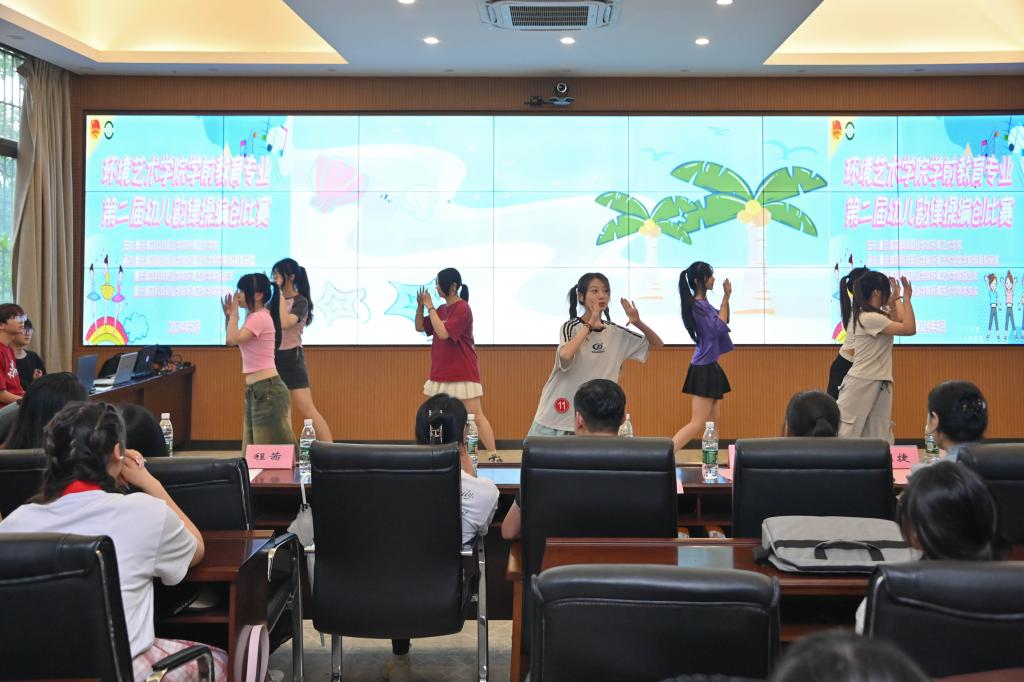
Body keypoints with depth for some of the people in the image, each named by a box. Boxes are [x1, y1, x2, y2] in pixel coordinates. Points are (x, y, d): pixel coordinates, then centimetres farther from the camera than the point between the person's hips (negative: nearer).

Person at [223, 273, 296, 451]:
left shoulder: (260, 317, -15)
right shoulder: (255, 317, 15)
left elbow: (232, 340, -24)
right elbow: (236, 341, 23)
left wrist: (235, 312, -11)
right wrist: (228, 316, 13)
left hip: (268, 389, -10)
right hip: (255, 390, 10)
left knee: (273, 446, -7)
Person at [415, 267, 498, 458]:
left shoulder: (462, 308, -15)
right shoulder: (442, 309, 10)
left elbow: (443, 333, -25)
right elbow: (420, 327, 14)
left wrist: (430, 307, -19)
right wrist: (420, 306, -2)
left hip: (462, 373, -8)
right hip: (441, 372, 8)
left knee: (475, 416, -8)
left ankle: (493, 455, -5)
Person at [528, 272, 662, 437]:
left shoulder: (615, 332, 3)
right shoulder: (571, 327, -10)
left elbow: (657, 344, 7)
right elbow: (565, 355, -32)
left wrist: (638, 323, -10)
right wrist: (589, 325, -23)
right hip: (556, 417, -3)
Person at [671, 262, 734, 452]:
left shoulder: (704, 304, 9)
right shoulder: (697, 305, -18)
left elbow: (723, 321, 23)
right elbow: (719, 327, -21)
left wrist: (726, 297, 9)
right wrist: (725, 299, -14)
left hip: (711, 367, 10)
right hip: (703, 369, -10)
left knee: (714, 421, 12)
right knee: (697, 423, -10)